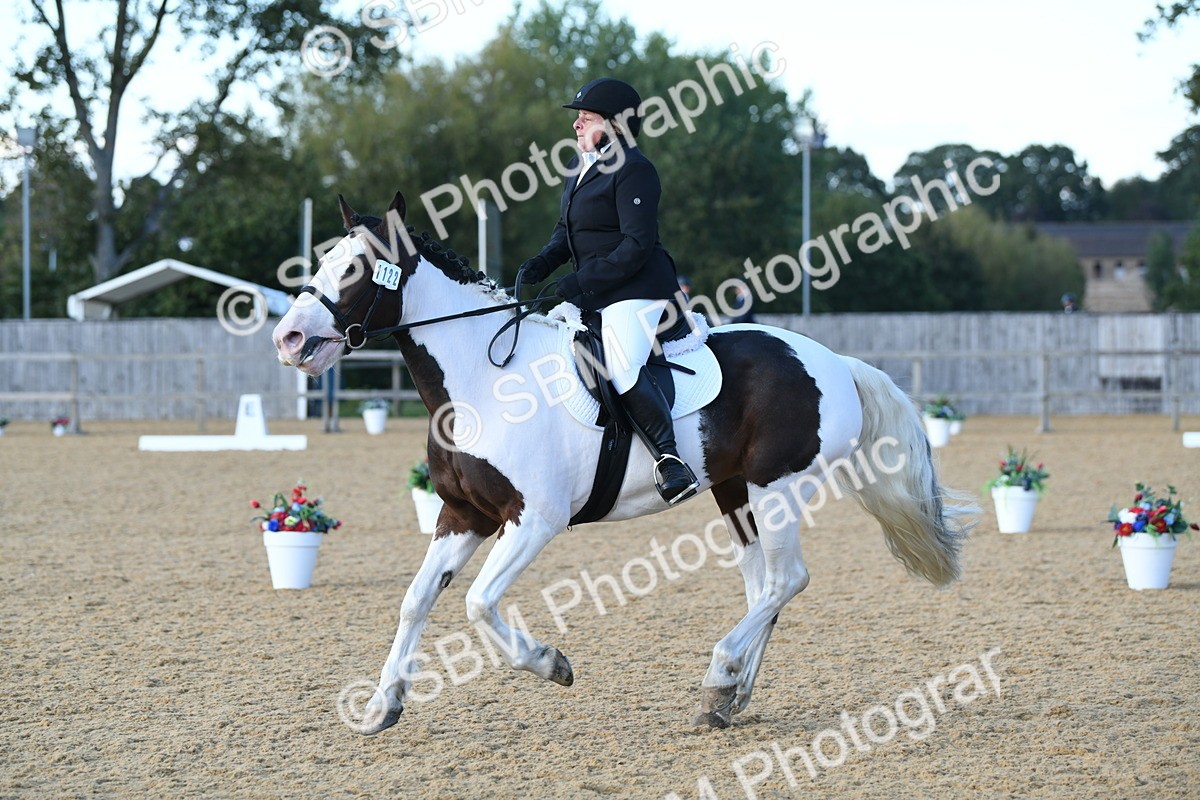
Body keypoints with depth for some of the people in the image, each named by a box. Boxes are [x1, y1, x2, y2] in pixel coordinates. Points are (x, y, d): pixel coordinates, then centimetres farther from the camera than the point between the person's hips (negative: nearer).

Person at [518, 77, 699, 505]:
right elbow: (566, 229, 21)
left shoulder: (632, 170, -14)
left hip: (635, 288, -10)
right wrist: (543, 262, 0)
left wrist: (581, 283, -22)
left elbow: (637, 245, -19)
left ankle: (669, 456, -20)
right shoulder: (579, 165, 15)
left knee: (623, 370, -27)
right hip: (593, 292, 10)